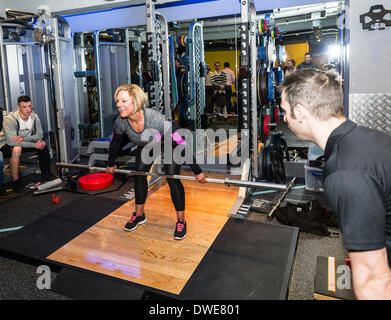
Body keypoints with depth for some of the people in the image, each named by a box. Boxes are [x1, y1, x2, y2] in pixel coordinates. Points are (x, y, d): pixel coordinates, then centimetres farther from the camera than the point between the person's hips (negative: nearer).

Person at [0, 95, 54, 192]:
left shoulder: (34, 117, -12)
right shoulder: (10, 119, -28)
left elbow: (39, 134, -11)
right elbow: (12, 142, -33)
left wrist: (24, 138, -30)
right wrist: (34, 145, -32)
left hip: (25, 143, 5)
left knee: (42, 144, -15)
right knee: (17, 149, -37)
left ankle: (45, 173, 0)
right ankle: (16, 181, -26)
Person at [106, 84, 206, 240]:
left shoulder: (155, 118, -43)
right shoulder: (120, 122, -27)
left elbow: (181, 144, -37)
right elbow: (114, 143, -4)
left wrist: (197, 172, -32)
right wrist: (111, 164, 11)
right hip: (146, 145, 5)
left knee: (172, 179, -12)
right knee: (139, 175, 2)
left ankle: (181, 221, 4)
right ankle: (139, 215, 23)